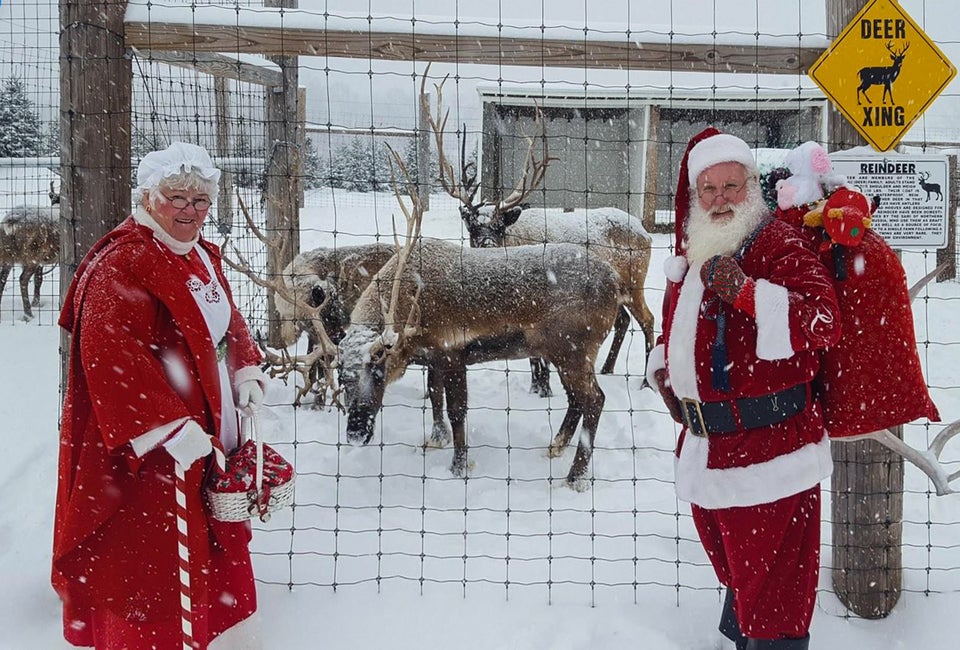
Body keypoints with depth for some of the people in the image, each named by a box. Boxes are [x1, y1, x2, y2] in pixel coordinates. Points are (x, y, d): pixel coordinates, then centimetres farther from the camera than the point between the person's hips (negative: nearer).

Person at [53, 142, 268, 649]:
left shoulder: (201, 256, 11)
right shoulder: (119, 265, -20)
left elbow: (229, 322, 23)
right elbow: (113, 358, -28)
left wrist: (247, 373, 4)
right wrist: (171, 429, -30)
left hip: (209, 438, 10)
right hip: (147, 454, -10)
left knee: (217, 546, 22)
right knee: (153, 568, -2)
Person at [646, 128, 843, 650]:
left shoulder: (779, 244, -11)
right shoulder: (690, 253, 13)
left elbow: (824, 320, -26)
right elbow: (675, 325, 30)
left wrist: (746, 290, -32)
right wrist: (663, 369, 12)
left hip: (769, 451, -8)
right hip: (705, 450, 8)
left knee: (770, 582, -2)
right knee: (734, 571, 24)